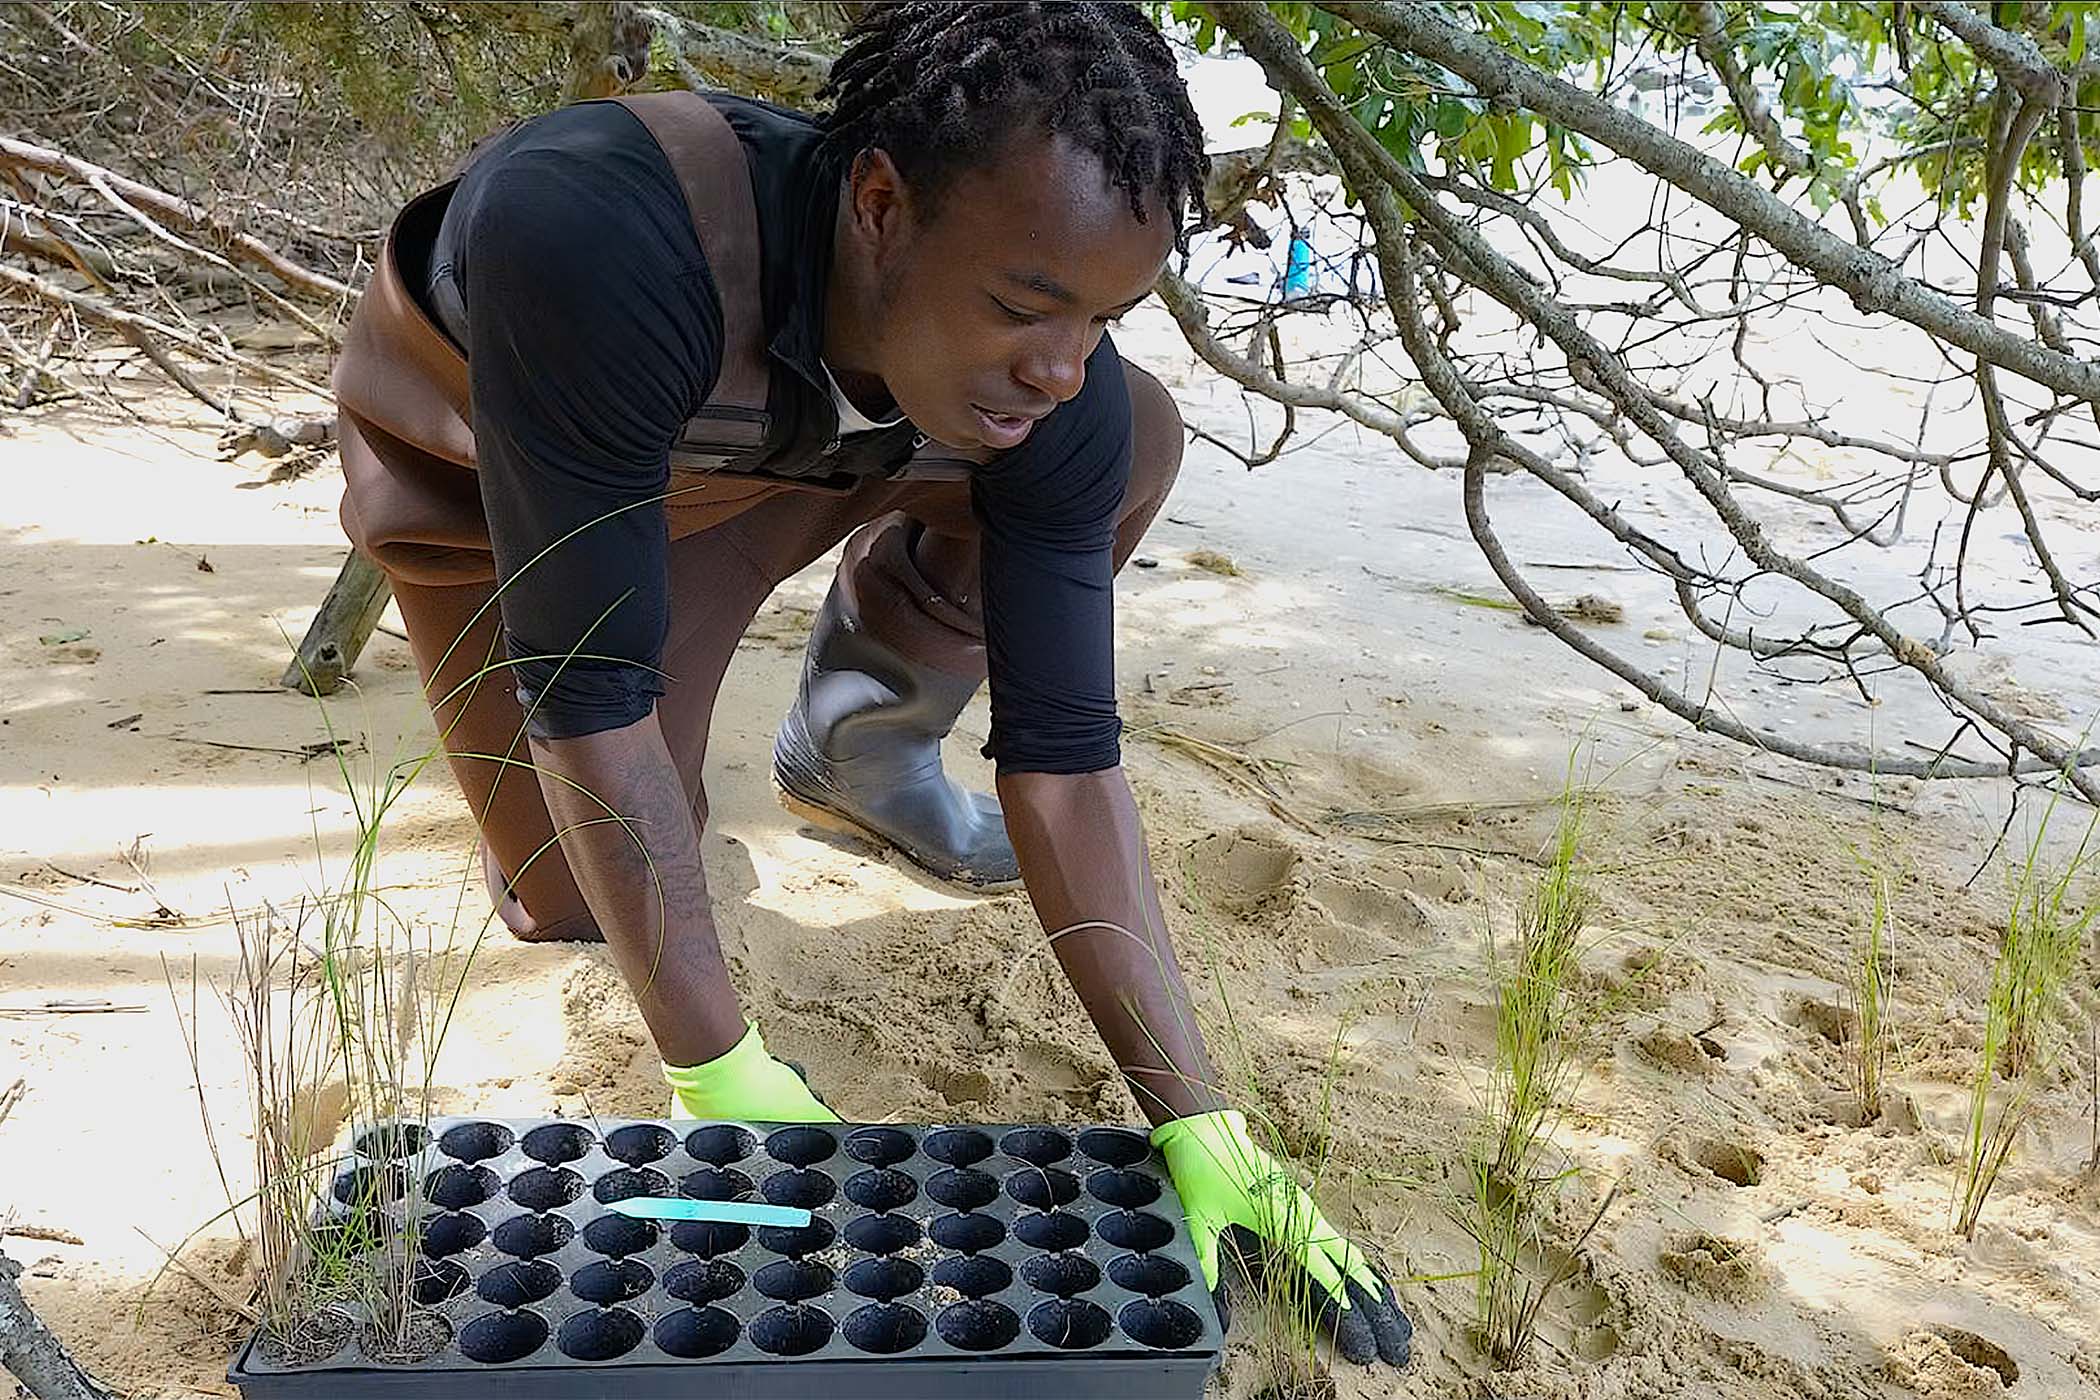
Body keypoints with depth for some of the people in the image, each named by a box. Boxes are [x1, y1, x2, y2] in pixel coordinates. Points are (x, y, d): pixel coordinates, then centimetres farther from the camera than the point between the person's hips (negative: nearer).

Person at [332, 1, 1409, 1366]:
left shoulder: (1060, 397, -30)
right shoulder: (597, 234, -45)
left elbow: (1065, 754, -26)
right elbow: (588, 692, -40)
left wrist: (1198, 1125, -29)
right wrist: (719, 1072, -35)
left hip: (793, 438, 3)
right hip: (489, 458, -3)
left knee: (1139, 441, -13)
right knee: (576, 901, -11)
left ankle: (859, 738, 8)